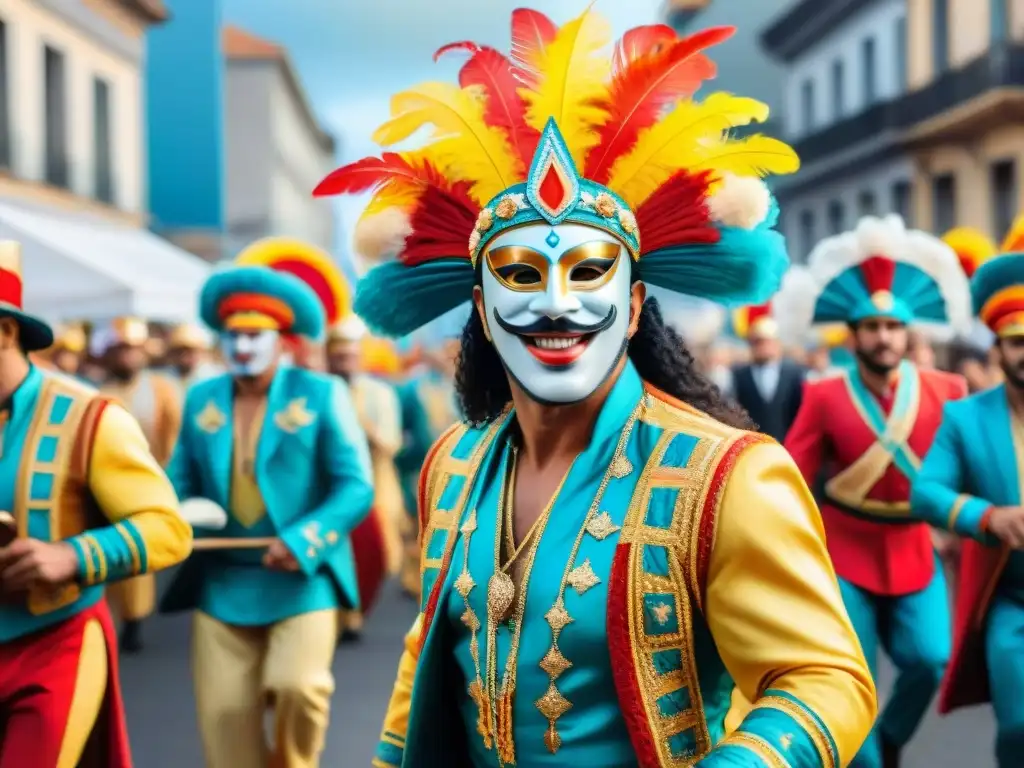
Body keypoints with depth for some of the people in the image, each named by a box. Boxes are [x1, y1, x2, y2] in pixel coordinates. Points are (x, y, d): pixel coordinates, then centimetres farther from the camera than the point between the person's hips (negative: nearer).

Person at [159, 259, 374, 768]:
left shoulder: (321, 394, -2)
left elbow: (356, 486, -6)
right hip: (221, 583, 4)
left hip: (302, 579, -3)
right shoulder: (200, 399, 10)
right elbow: (180, 483, 15)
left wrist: (302, 540, -20)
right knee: (223, 715, 2)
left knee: (298, 685, -21)